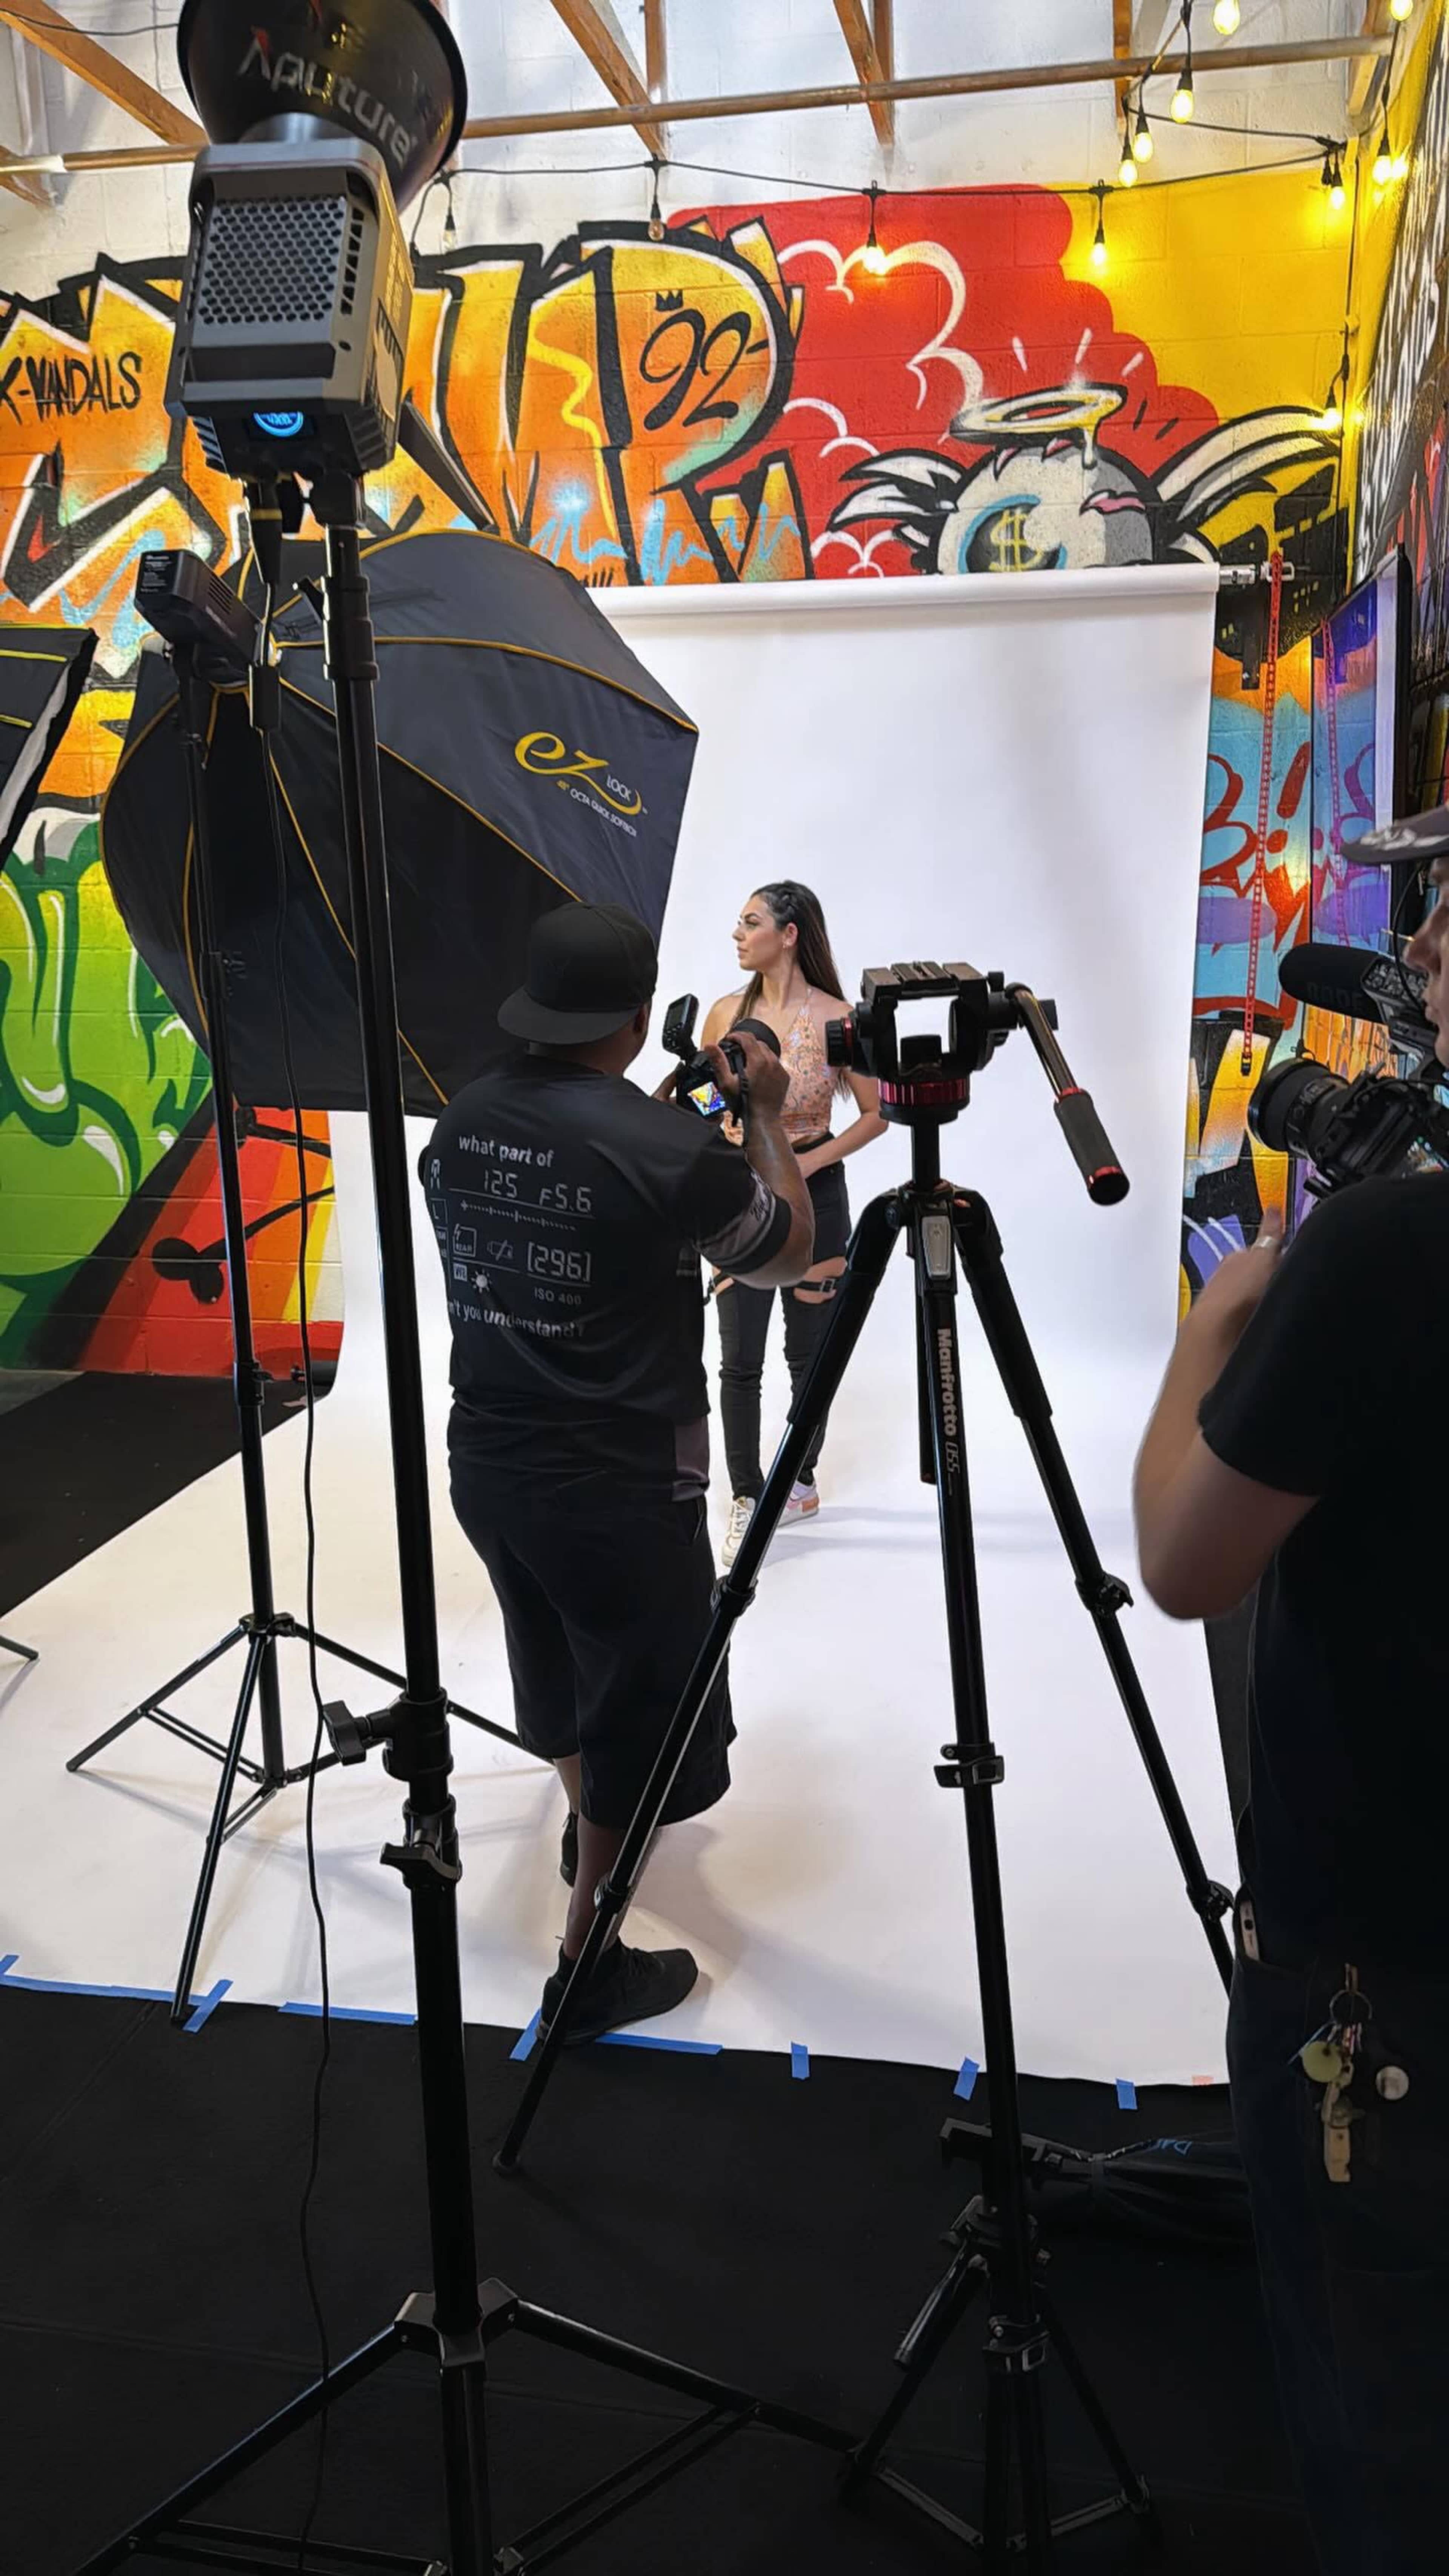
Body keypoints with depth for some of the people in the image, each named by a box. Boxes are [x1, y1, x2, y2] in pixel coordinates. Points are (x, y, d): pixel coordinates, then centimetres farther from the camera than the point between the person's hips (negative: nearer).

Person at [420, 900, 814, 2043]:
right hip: (621, 1484, -7)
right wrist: (768, 1116, 7)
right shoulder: (664, 1145, -22)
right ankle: (589, 1966, 20)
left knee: (564, 1674, 29)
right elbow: (791, 1254, -5)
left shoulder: (461, 1123, -2)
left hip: (486, 1461, 7)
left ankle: (590, 1825, 54)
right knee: (636, 1717, 10)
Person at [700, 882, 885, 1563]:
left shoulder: (835, 1018, -9)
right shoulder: (726, 1013, 0)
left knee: (808, 1352, 9)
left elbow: (876, 1113, -3)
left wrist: (811, 1162, -14)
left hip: (813, 1193, -2)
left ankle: (802, 1482, 26)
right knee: (739, 1359, -1)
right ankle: (746, 1498, 9)